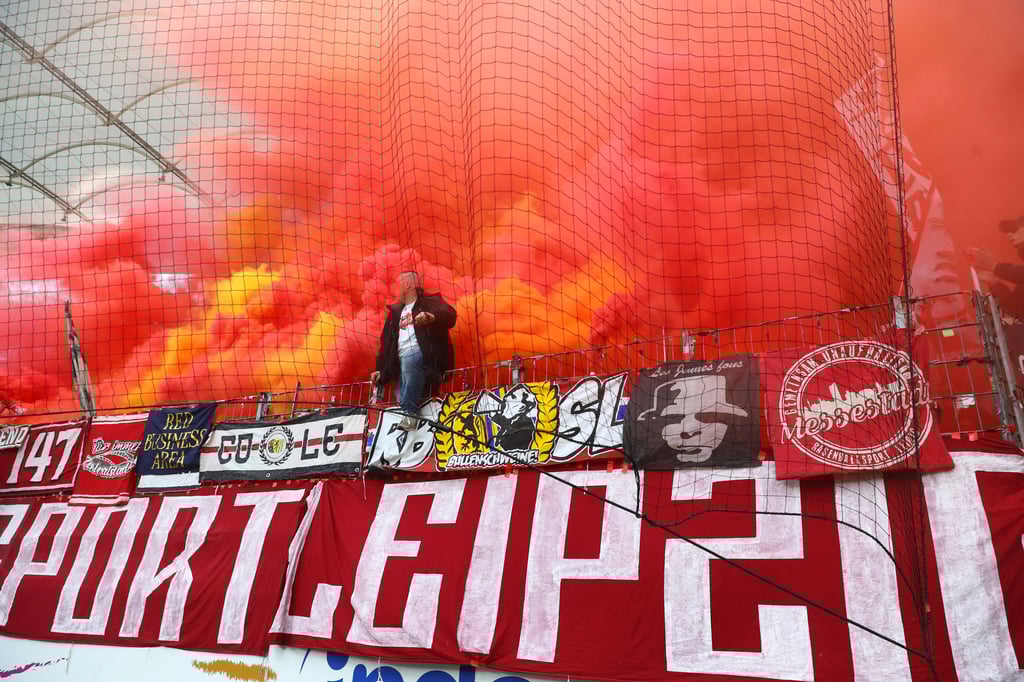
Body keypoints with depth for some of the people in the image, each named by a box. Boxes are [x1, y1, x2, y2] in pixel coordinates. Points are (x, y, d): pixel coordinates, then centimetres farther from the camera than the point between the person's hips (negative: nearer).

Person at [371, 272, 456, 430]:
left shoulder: (429, 302, 8)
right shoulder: (396, 312, 28)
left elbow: (449, 316, -14)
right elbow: (386, 342, 26)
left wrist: (431, 317, -36)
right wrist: (380, 368, 18)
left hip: (423, 353, -9)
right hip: (403, 361, 9)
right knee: (403, 399, -11)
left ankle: (410, 413, -38)